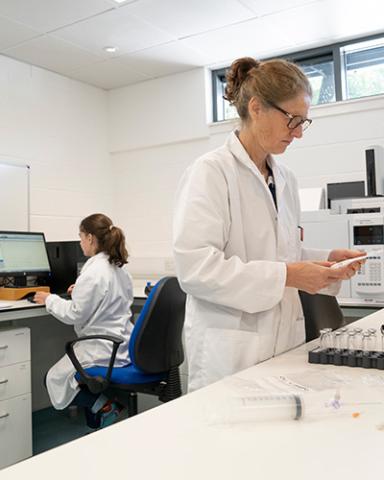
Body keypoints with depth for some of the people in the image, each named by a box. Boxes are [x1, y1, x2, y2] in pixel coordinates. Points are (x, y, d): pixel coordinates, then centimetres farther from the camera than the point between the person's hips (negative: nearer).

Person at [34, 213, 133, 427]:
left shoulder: (93, 271, -21)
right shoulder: (120, 267, 5)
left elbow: (74, 315, -15)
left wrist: (50, 299, -1)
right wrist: (81, 291, 23)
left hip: (104, 349, -9)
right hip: (123, 345, 9)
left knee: (55, 378, 13)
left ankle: (102, 406, -4)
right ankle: (112, 398, 12)